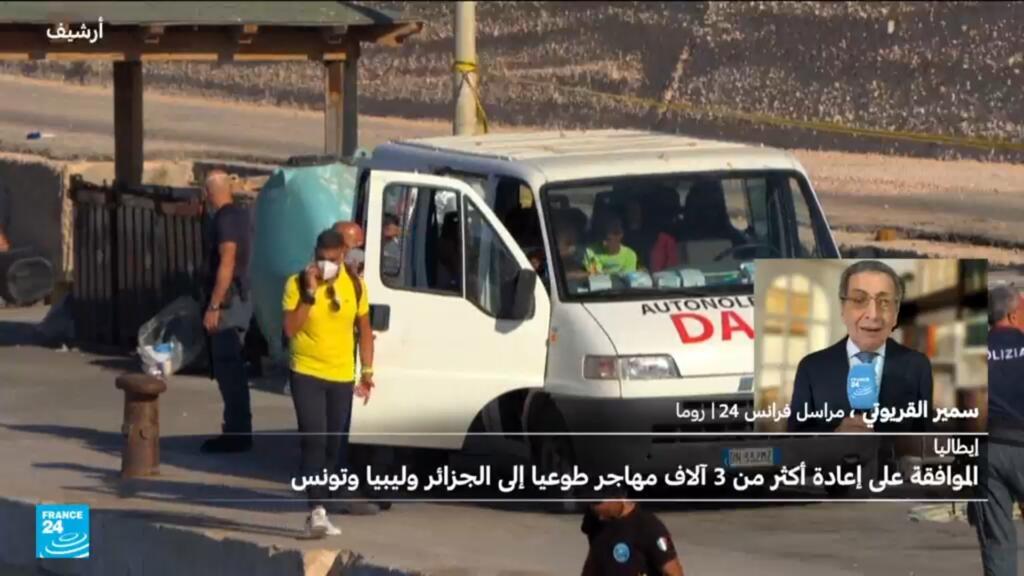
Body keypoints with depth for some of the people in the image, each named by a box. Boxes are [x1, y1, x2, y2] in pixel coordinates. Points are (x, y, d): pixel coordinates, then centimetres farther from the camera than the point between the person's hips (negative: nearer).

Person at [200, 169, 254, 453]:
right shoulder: (238, 215, 13)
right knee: (232, 369, 14)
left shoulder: (226, 219, -16)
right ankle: (237, 432, 18)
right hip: (239, 300, 10)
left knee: (228, 369, -7)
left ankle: (237, 435, -6)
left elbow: (227, 264, -23)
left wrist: (214, 306, -24)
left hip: (228, 302, -10)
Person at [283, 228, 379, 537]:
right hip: (307, 374, -4)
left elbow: (364, 329, 10)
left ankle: (324, 498, 24)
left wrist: (367, 371, 8)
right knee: (314, 440, -15)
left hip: (342, 377, 4)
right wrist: (310, 294, -24)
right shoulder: (297, 284, -9)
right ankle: (317, 511, -20)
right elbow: (290, 329, -16)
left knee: (334, 444, 10)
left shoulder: (355, 285, 1)